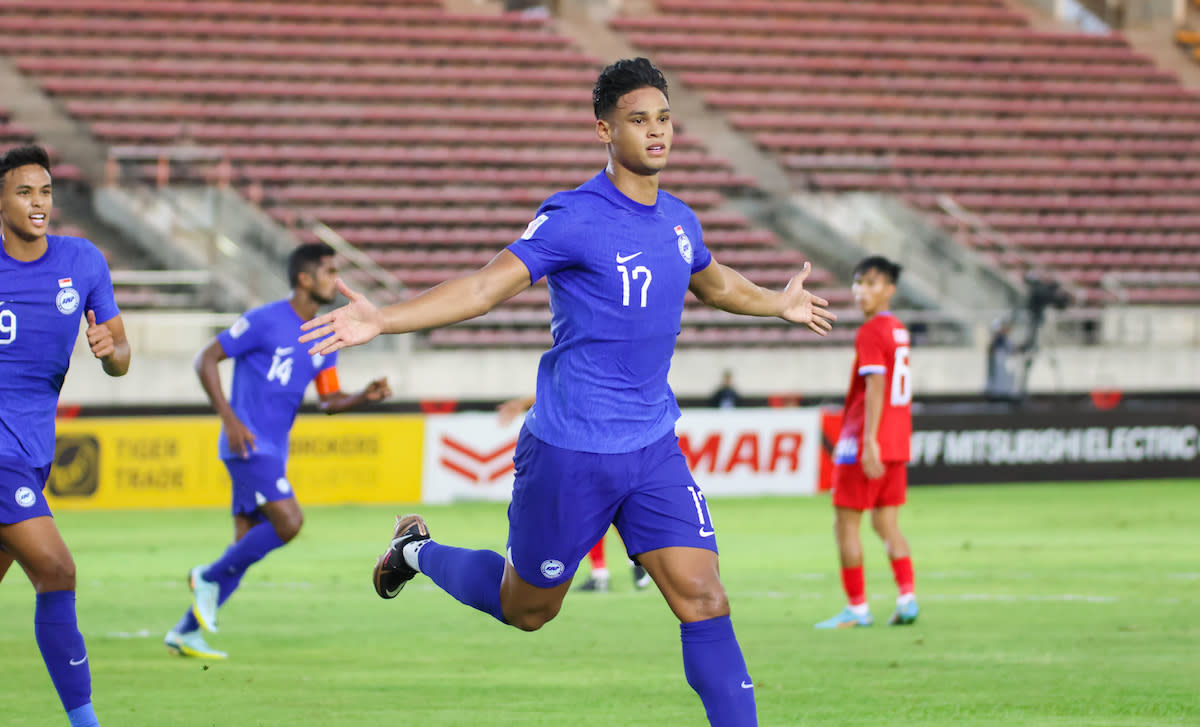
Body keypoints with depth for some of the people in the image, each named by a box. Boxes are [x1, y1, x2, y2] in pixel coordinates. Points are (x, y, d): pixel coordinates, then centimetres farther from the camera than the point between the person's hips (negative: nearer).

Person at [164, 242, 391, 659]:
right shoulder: (264, 322, -10)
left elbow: (329, 400, 17)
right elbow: (206, 360, -9)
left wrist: (365, 397, -5)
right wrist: (230, 419, -17)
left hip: (273, 452, 8)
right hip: (248, 444, -8)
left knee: (248, 547, 6)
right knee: (288, 521, -22)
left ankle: (185, 632, 13)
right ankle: (209, 578, -5)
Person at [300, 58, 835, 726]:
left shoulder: (679, 221, 7)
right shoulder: (575, 219, -15)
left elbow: (715, 282, 31)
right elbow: (486, 287, -20)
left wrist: (782, 305, 46)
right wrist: (381, 321, -32)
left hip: (653, 446, 5)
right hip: (570, 450, -5)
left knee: (702, 596, -9)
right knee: (526, 609, 12)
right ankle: (419, 551, 39)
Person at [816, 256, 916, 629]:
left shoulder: (870, 333, -13)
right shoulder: (898, 330, 14)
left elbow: (876, 386, -21)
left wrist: (868, 440, -25)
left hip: (866, 442, -9)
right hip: (896, 443, 9)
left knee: (845, 522, 0)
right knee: (887, 523, 12)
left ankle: (857, 608, 0)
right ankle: (907, 597, -1)